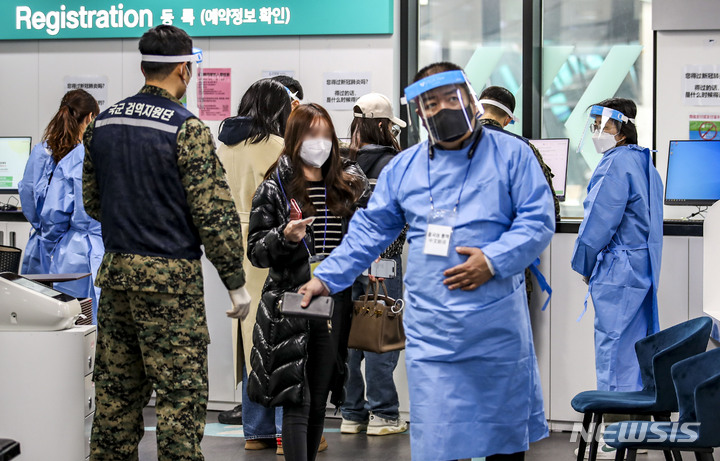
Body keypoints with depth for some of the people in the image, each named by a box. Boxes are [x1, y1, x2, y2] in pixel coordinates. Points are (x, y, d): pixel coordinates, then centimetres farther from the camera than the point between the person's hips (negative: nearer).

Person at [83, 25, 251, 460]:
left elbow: (91, 200, 17)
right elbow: (215, 212, -13)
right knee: (181, 392, -2)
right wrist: (236, 281, -6)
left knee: (117, 390, 12)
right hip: (171, 276, -7)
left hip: (116, 270, 7)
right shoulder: (188, 129, -12)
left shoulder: (103, 123, 8)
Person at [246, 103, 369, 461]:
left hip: (336, 305, 4)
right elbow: (256, 252, 0)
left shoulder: (350, 185, 10)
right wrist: (284, 236, -18)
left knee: (319, 401, 10)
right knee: (296, 401, -9)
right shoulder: (275, 188, 0)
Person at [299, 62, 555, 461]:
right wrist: (327, 278, 6)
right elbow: (369, 229, 14)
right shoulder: (403, 167, 11)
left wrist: (492, 260, -17)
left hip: (498, 327, -1)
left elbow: (538, 221, -4)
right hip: (430, 334, 2)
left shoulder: (511, 154, 2)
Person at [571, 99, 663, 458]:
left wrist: (584, 267, -2)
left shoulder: (615, 166, -15)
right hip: (644, 269, 9)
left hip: (617, 272, -9)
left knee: (614, 351, -5)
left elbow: (598, 223, -16)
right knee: (638, 352, 13)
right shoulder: (646, 165, 15)